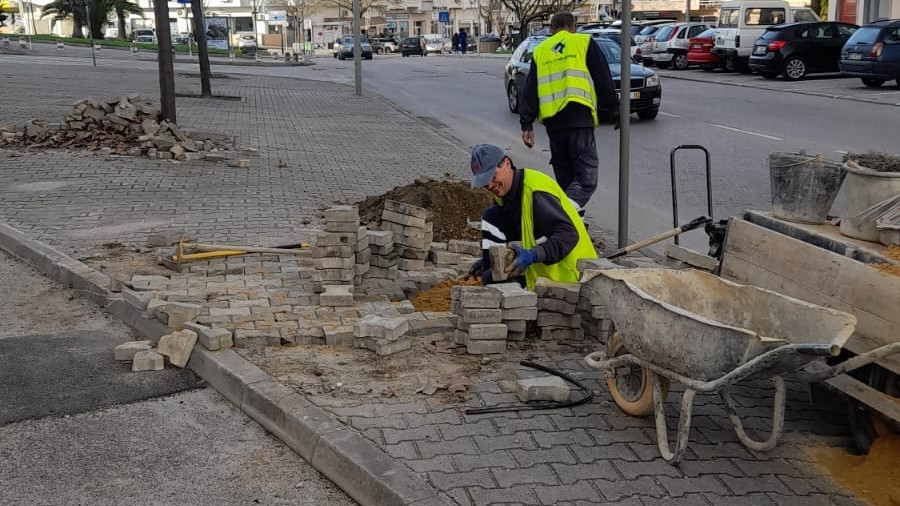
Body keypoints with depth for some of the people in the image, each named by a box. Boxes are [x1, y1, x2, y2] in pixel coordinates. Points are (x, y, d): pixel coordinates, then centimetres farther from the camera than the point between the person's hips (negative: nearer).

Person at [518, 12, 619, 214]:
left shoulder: (539, 51, 19)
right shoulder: (584, 43, 9)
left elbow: (530, 90, 15)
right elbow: (604, 80, 6)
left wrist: (526, 123, 14)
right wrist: (615, 110, 12)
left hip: (552, 121, 4)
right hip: (579, 116, -4)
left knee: (564, 175, 15)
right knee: (586, 175, -8)